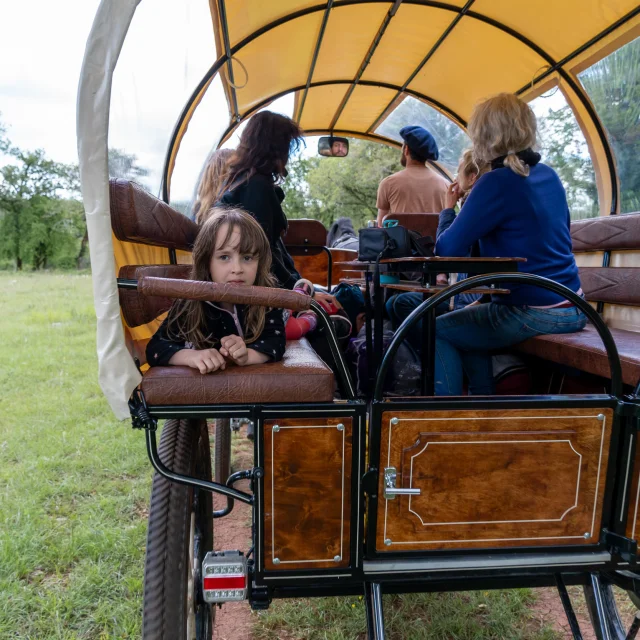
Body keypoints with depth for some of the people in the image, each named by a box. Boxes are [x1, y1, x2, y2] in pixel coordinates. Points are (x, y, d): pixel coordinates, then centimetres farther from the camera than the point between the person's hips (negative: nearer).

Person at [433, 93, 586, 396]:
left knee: (437, 331, 9)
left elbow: (447, 251, -15)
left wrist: (448, 207, 4)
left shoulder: (496, 183, -18)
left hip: (532, 314, -8)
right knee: (469, 319, 28)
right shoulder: (548, 175, 7)